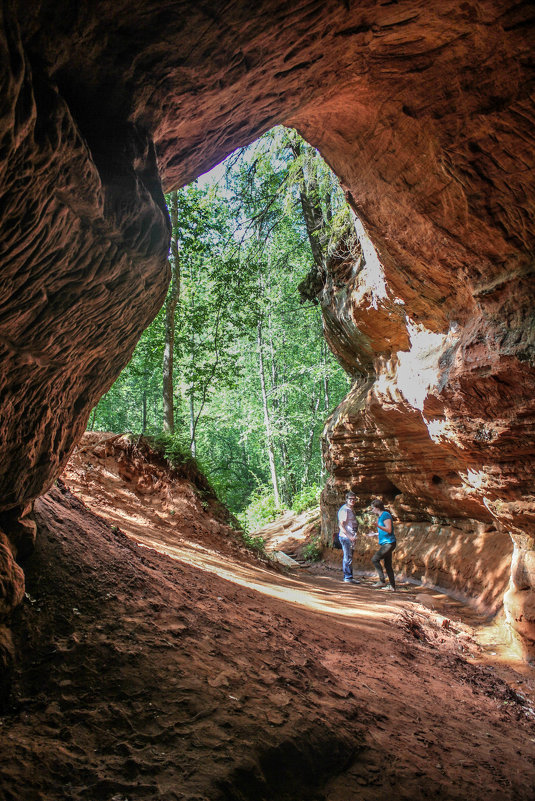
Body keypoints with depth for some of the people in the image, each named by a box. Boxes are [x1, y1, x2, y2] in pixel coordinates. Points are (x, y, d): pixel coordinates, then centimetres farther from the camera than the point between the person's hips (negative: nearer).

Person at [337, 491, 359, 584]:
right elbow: (341, 525, -18)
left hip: (351, 537, 10)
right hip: (345, 537, -10)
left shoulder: (351, 510, 16)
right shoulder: (344, 510, -13)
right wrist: (349, 536, -23)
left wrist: (353, 536, 18)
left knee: (349, 558, 13)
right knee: (348, 557, -7)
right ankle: (348, 577, -2)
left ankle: (349, 577, 20)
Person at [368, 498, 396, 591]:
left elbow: (389, 530, -21)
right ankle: (392, 586, 12)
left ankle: (382, 581, -10)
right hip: (385, 544, 10)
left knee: (375, 559, -14)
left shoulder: (385, 515, -12)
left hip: (389, 543, -10)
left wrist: (378, 526, -33)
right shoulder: (381, 516, 17)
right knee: (388, 565, 9)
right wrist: (375, 534, 33)